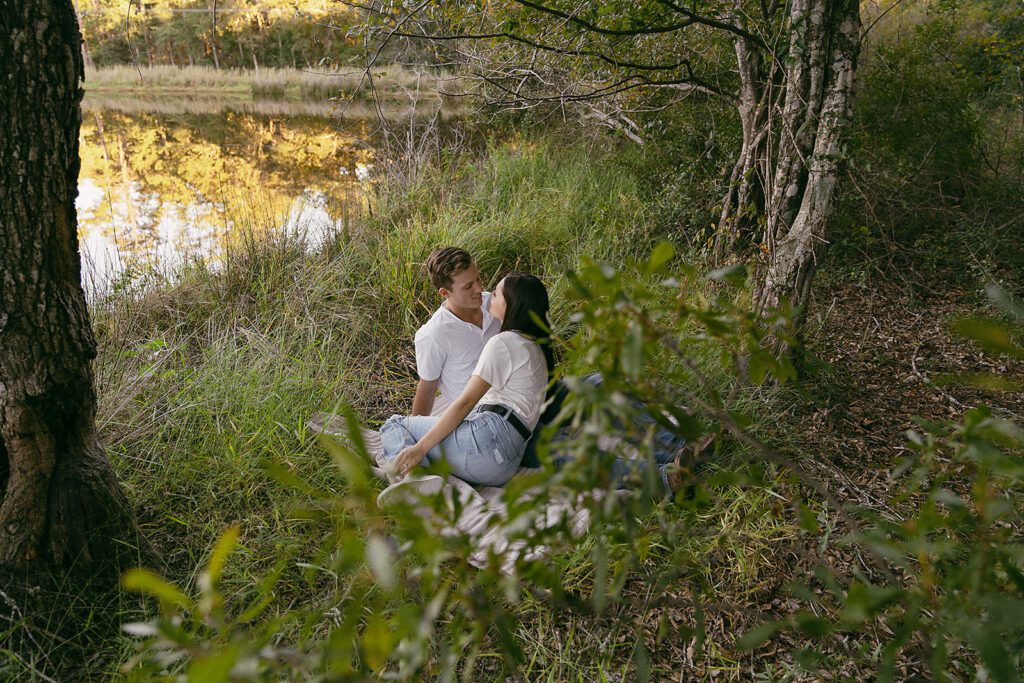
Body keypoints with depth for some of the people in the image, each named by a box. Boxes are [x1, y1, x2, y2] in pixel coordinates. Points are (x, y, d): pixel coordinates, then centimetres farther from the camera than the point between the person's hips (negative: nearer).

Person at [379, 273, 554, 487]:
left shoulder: (503, 343, -6)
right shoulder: (536, 346, 23)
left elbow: (466, 402, -11)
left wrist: (419, 448, -10)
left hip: (489, 438, -9)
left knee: (394, 425, 1)